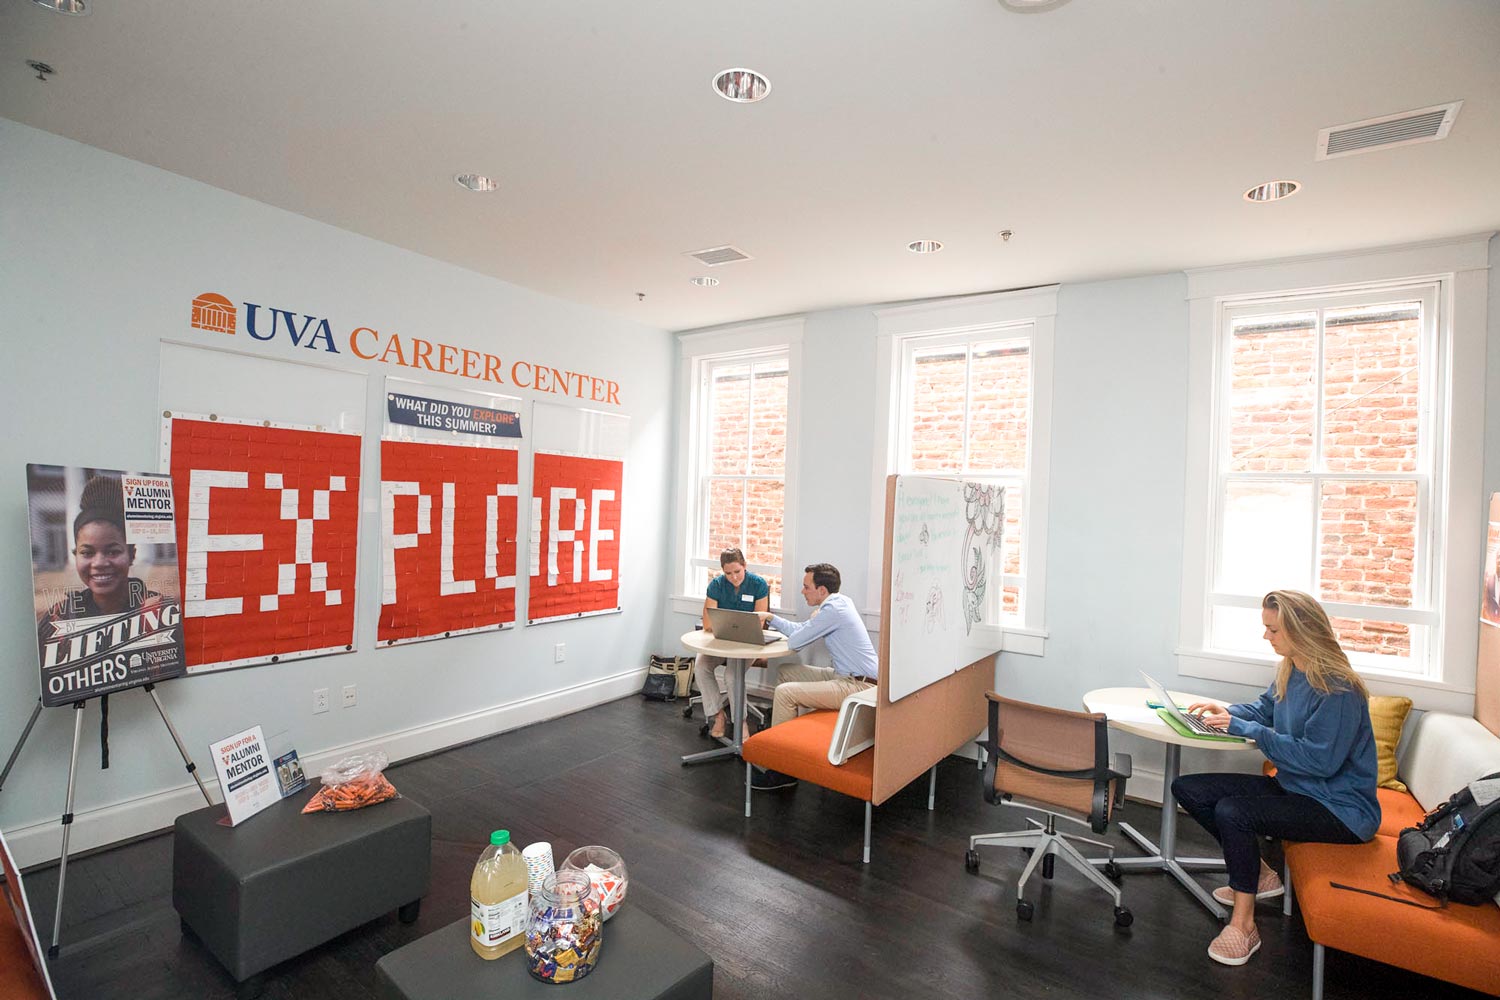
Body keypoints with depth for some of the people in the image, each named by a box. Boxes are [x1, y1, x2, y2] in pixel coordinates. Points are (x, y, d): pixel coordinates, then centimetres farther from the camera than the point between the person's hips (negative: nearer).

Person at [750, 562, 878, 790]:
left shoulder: (832, 610, -20)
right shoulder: (838, 602, 11)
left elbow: (795, 641, -15)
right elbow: (800, 629, 20)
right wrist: (771, 618, 17)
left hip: (858, 686, -11)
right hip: (845, 676, 11)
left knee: (784, 692, -18)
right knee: (787, 671, 15)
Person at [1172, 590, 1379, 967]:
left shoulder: (1337, 689, -24)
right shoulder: (1290, 671, 3)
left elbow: (1320, 760, -26)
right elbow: (1265, 707, 19)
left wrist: (1245, 729, -24)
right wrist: (1226, 711, -1)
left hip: (1340, 809, -9)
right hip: (1294, 788, 9)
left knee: (1231, 811, -31)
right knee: (1187, 788, -1)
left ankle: (1243, 924, -12)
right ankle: (1259, 875, 11)